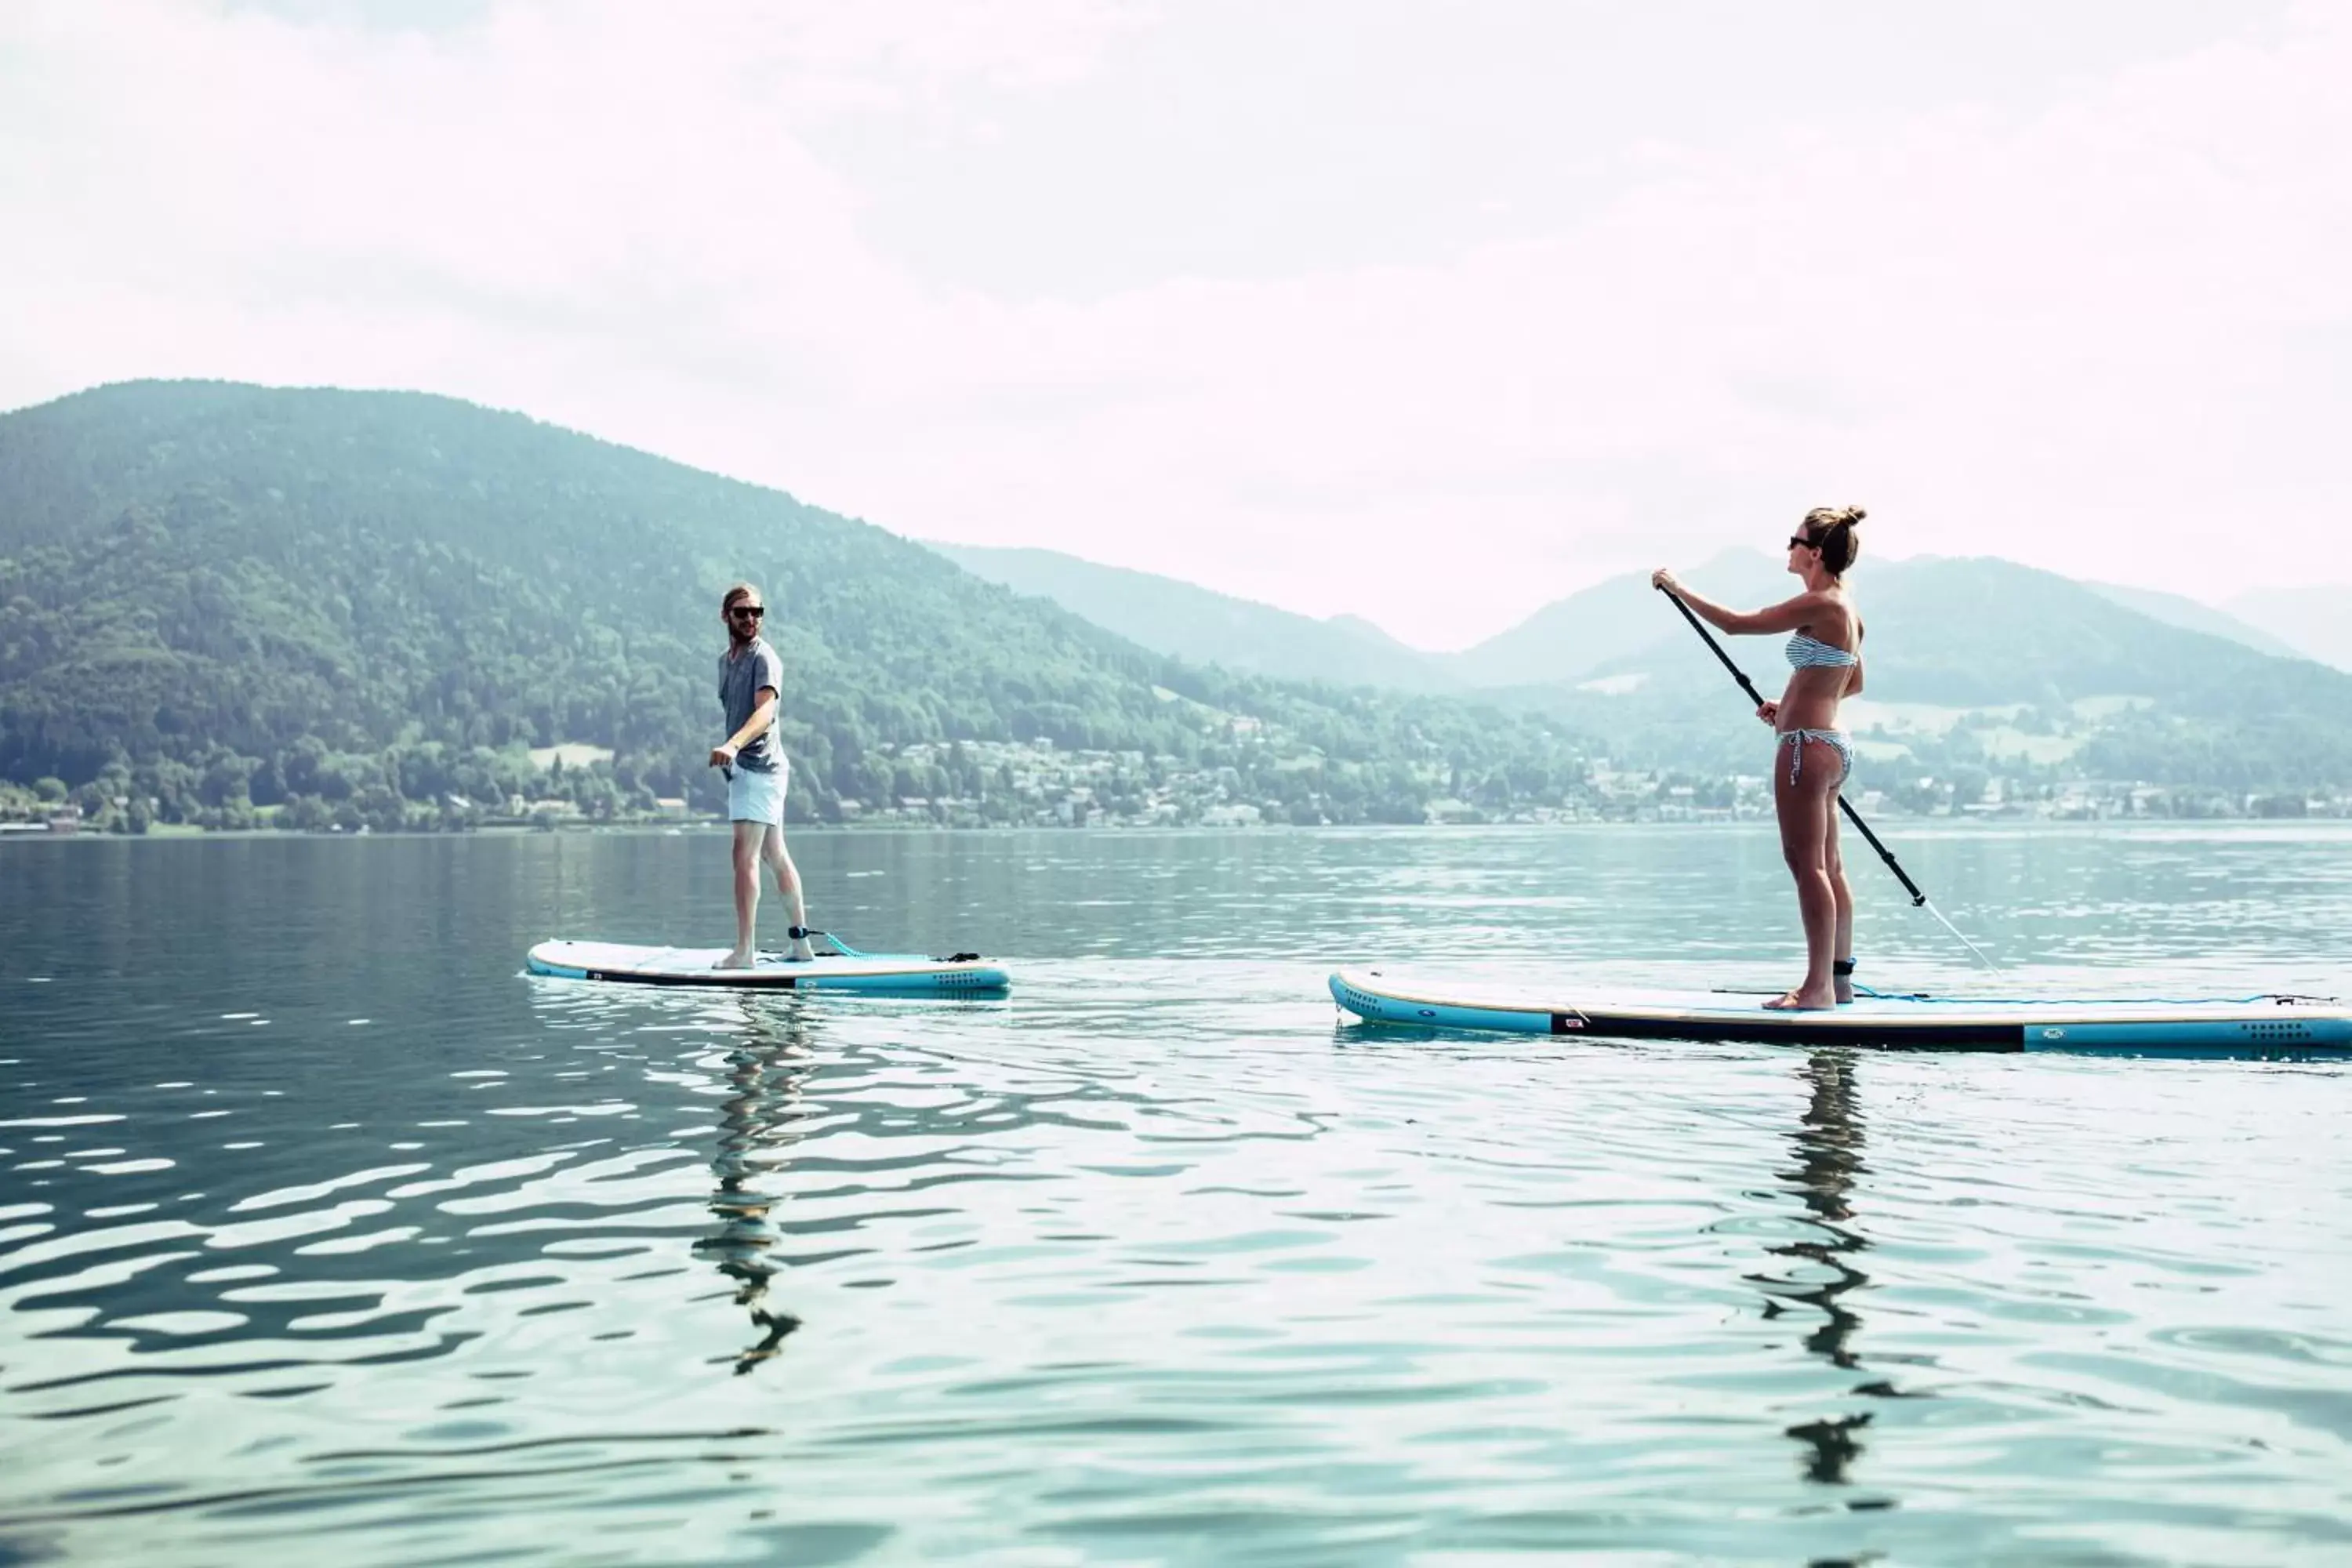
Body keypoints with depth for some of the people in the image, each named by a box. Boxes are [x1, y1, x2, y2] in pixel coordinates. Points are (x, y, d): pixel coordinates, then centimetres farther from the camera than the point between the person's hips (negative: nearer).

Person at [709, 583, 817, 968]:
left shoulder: (764, 658, -11)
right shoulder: (726, 661, 17)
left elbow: (765, 710, -26)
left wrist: (733, 745, -41)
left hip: (759, 766, -10)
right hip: (743, 767, 10)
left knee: (745, 855, -15)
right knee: (777, 857, 14)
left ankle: (744, 951, -17)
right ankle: (801, 943, 21)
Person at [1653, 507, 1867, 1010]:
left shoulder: (1820, 605, -15)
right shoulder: (1847, 609, 14)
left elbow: (1735, 624, -15)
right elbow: (1855, 684, 26)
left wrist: (1678, 588, -4)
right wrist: (1792, 704, 23)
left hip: (1807, 745, -10)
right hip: (1831, 744, 10)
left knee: (1807, 863, -9)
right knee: (1828, 865, 13)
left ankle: (1819, 985, -8)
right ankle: (1839, 978, 18)